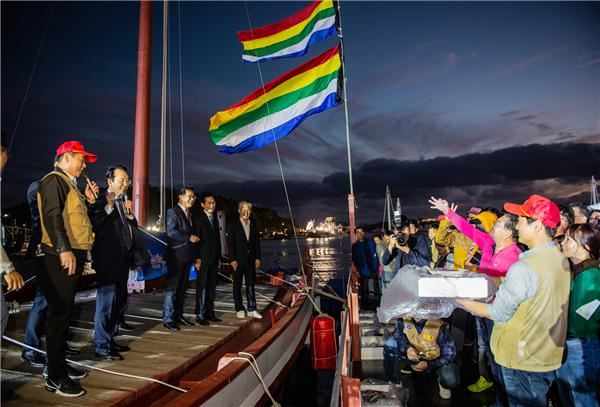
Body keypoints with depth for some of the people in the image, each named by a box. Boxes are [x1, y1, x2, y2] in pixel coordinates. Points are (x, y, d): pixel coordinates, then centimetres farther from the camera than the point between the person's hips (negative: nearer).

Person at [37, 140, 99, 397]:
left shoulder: (69, 184, 21)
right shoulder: (54, 180, -8)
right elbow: (52, 216, -21)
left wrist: (88, 201, 10)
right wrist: (64, 250, -28)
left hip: (74, 256, 10)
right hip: (61, 257, -10)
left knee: (64, 313, 15)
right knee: (60, 313, -5)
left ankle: (58, 365, 27)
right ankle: (55, 377, 4)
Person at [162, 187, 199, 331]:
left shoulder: (190, 215, 18)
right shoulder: (173, 212, -7)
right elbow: (171, 232, -21)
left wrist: (195, 258, 17)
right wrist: (189, 237, -15)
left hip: (187, 256, 8)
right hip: (176, 256, -8)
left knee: (182, 287, 12)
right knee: (172, 287, -4)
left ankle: (179, 315, 20)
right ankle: (168, 319, 2)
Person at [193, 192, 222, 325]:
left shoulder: (214, 218, 15)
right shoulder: (198, 217, -6)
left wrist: (219, 257, 14)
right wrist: (197, 258, -16)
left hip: (214, 258, 7)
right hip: (203, 257, -7)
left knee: (212, 286, 10)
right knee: (202, 286, -3)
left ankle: (209, 312, 18)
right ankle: (200, 315, 4)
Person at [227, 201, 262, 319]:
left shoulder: (253, 225, 9)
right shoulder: (233, 225, -3)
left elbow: (257, 242, 10)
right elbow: (230, 243, -7)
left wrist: (257, 257, 4)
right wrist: (232, 259, -13)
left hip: (251, 260, 4)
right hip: (238, 260, -3)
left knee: (250, 285, 6)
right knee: (237, 285, 6)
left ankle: (252, 309, 12)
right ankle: (239, 309, 15)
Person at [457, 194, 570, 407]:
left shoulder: (524, 268, -27)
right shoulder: (560, 258, 0)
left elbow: (498, 313, -20)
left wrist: (459, 299, -10)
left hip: (523, 358, -8)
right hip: (548, 355, 8)